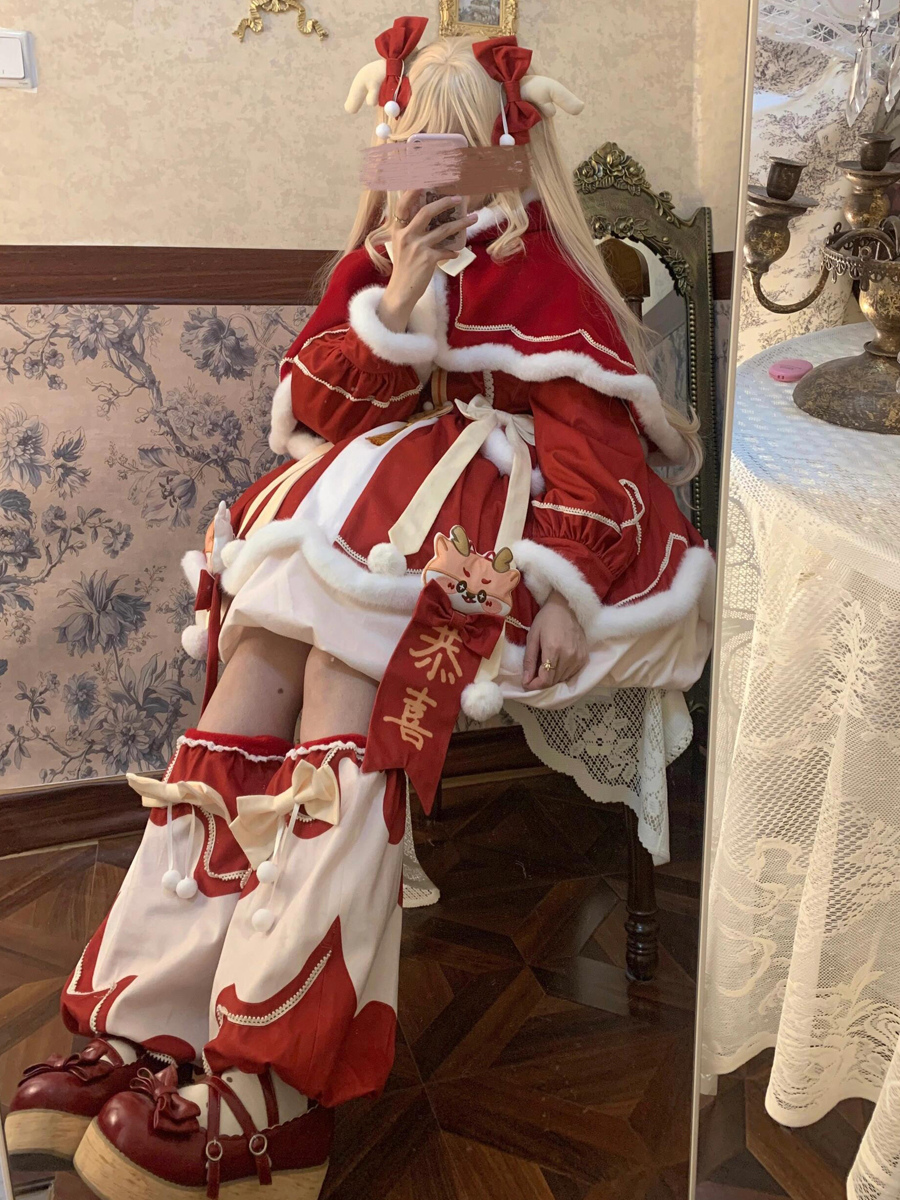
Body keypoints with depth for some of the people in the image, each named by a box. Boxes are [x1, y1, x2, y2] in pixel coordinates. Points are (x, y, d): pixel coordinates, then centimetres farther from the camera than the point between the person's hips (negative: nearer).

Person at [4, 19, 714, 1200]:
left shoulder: (538, 273, 4)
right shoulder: (379, 260, 19)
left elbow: (592, 439, -6)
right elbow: (318, 410, 7)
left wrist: (565, 592, -18)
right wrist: (396, 299, -7)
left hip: (475, 539, -5)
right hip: (363, 512, 6)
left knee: (344, 675, -29)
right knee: (256, 662, -17)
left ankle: (273, 1091, -25)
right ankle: (140, 1031, -12)